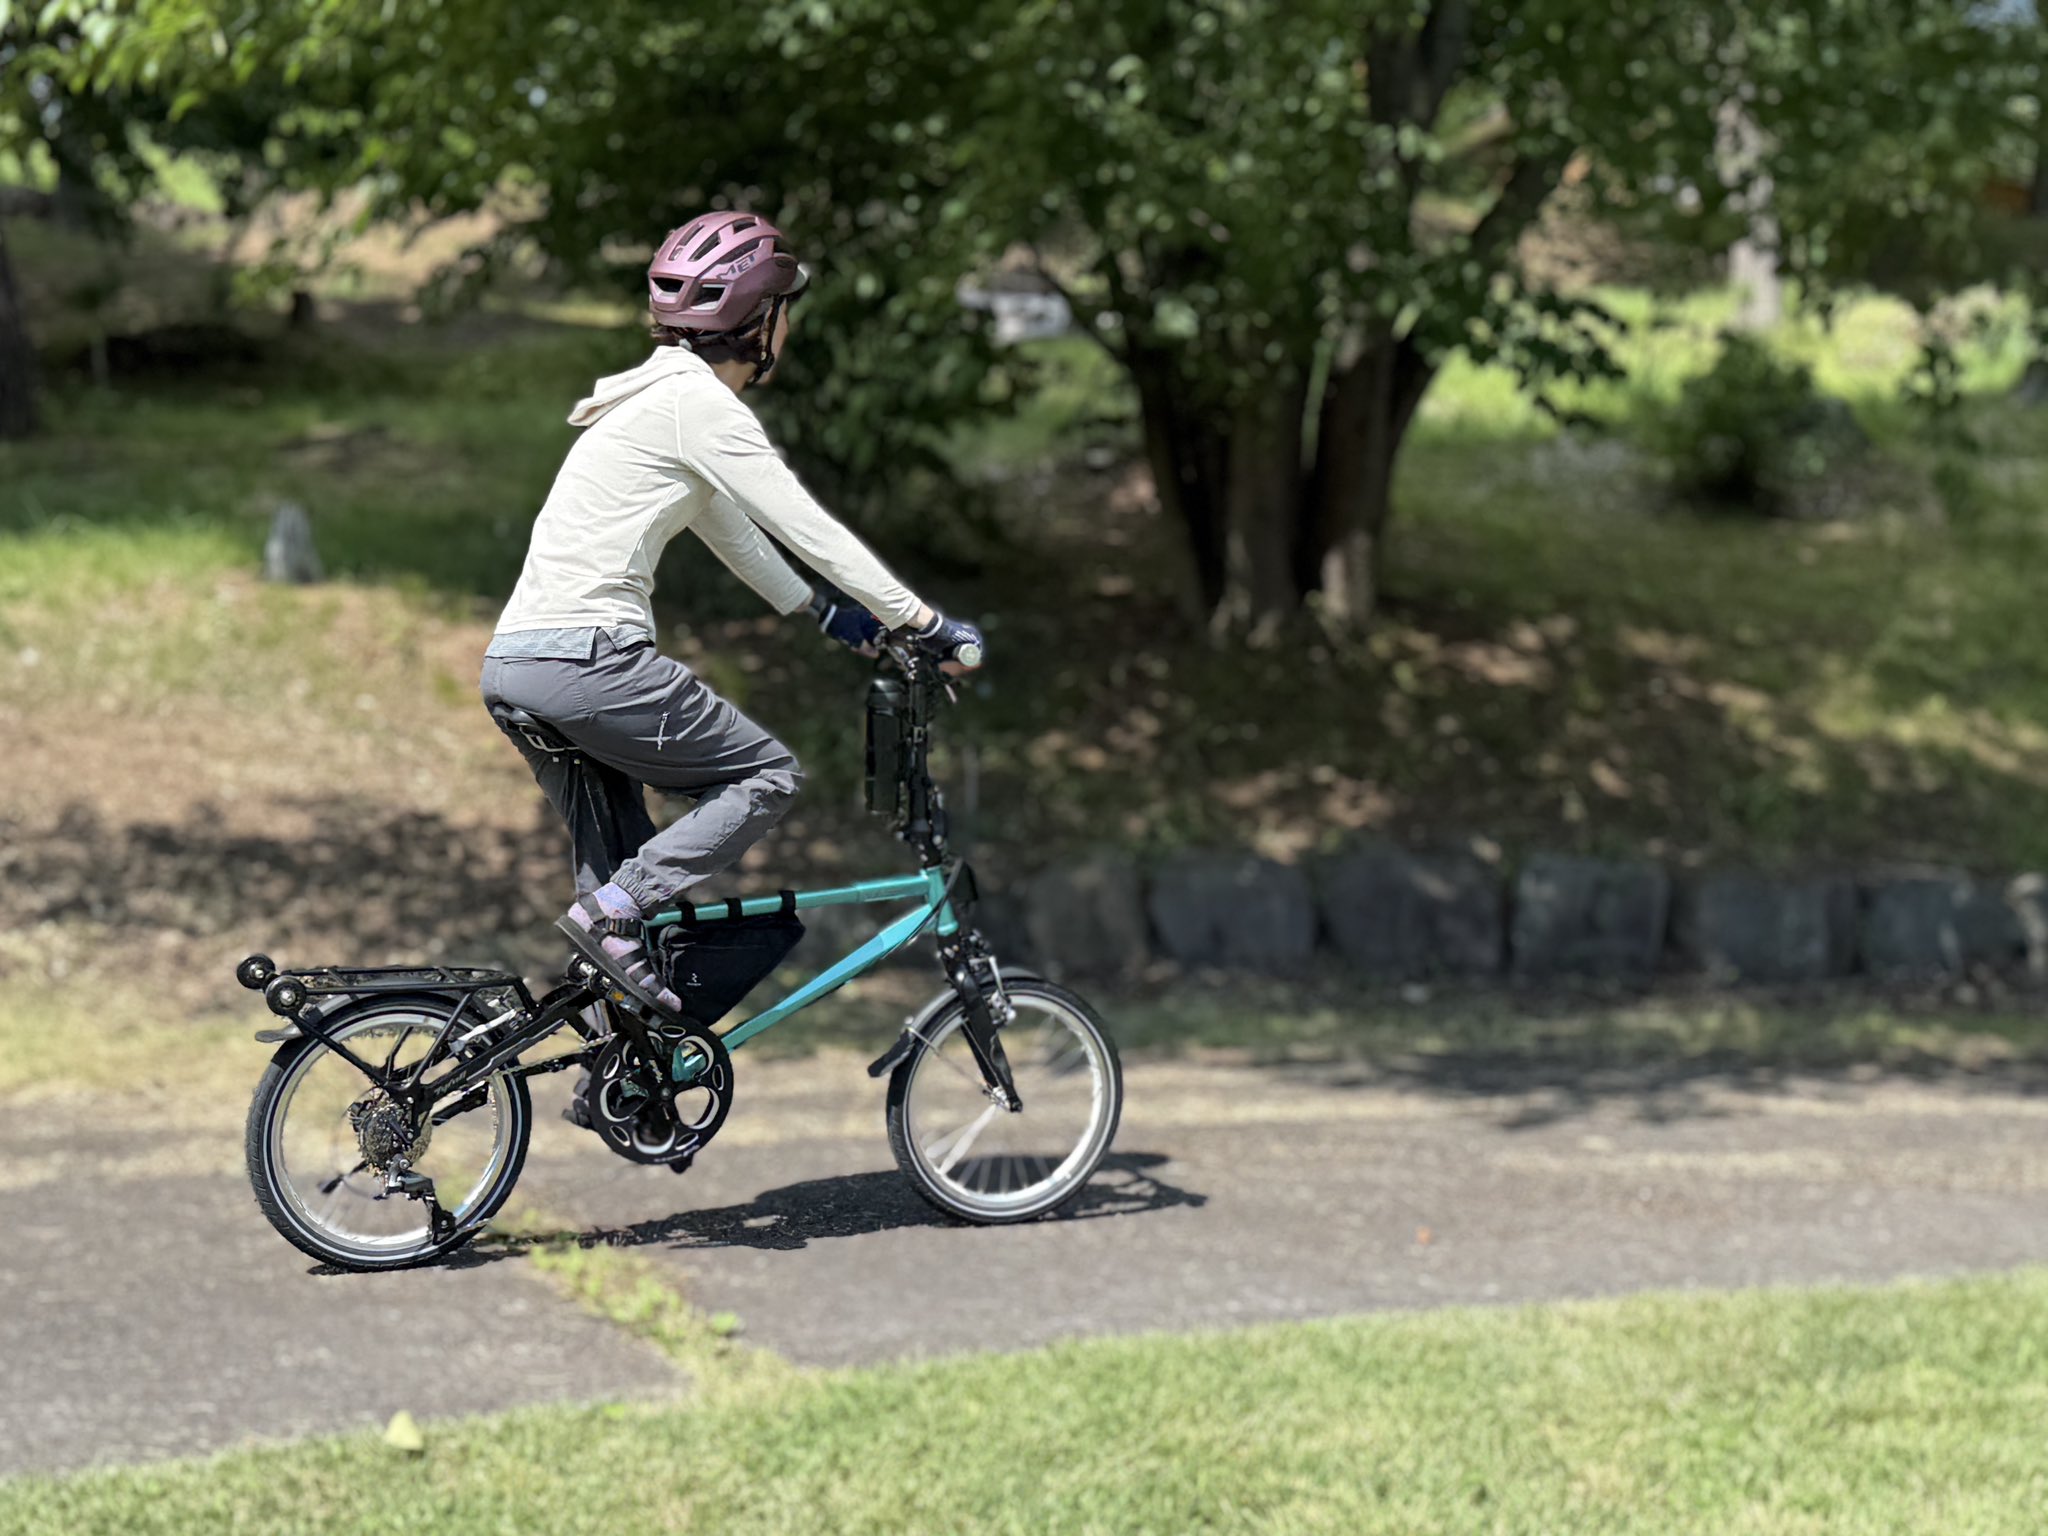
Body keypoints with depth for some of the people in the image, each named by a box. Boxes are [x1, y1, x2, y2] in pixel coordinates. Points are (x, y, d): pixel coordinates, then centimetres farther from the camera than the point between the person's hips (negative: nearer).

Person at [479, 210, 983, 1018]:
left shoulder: (661, 396, 21)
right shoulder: (698, 402, -9)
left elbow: (730, 530, 33)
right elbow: (809, 529, -9)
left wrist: (825, 611, 38)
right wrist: (925, 624, -3)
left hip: (513, 669, 10)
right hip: (584, 659, -9)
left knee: (627, 865, 15)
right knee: (769, 773, 1)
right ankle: (611, 911, -10)